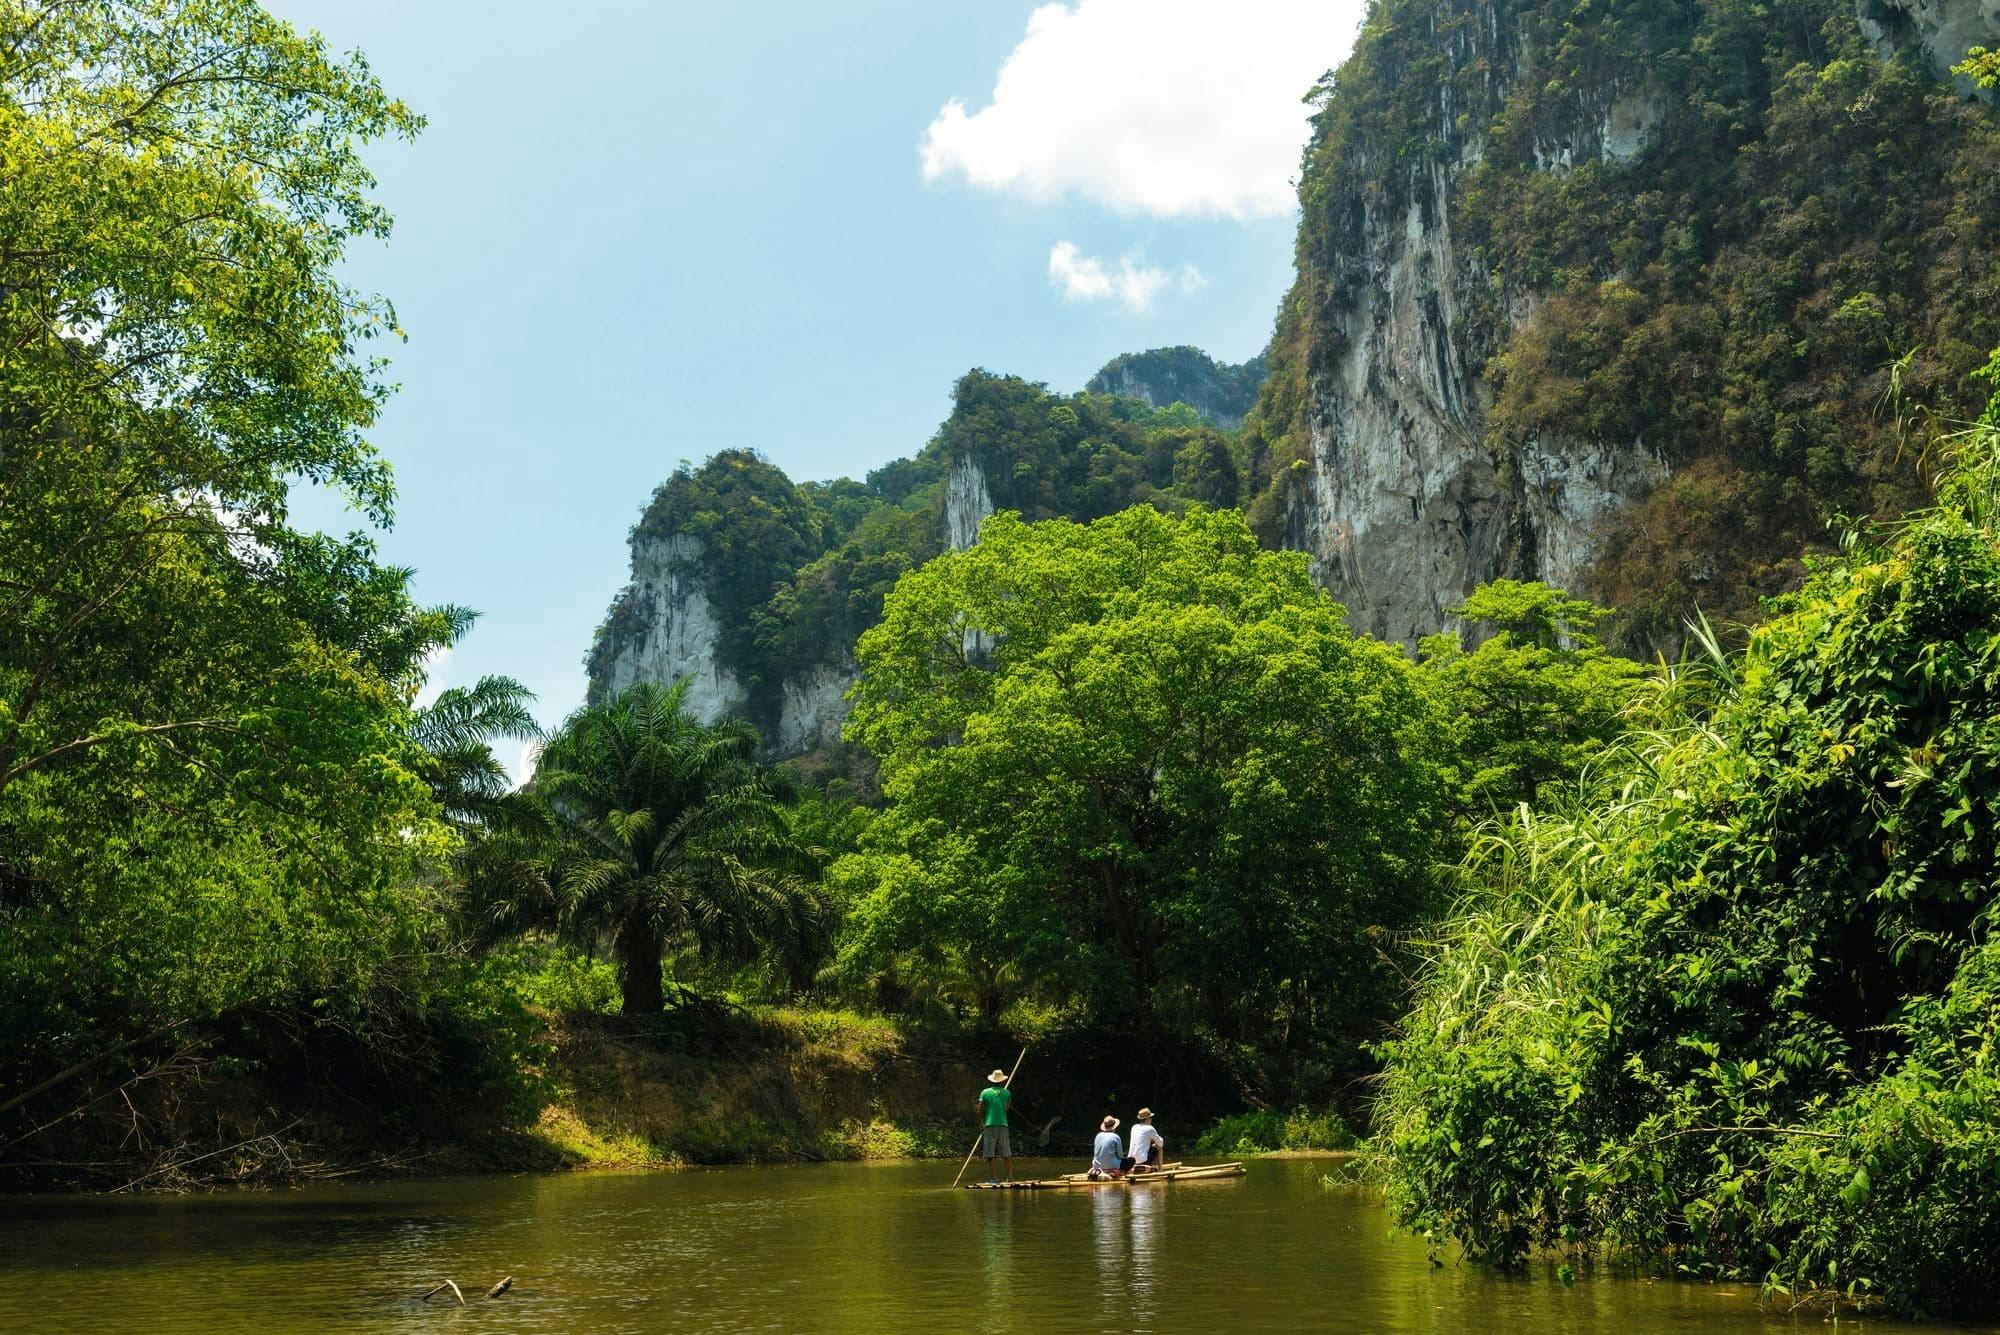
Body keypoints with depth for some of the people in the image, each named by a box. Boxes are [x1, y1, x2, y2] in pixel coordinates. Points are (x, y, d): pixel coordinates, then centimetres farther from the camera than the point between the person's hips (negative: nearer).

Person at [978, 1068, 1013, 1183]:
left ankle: (992, 1177, -3)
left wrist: (981, 1124, 9)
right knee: (1006, 1153, 6)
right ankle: (1010, 1176, 3)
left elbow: (980, 1111, 0)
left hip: (989, 1124, -1)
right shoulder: (1006, 1093, 4)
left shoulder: (985, 1092, 1)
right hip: (1003, 1124, 1)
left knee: (990, 1153, 1)